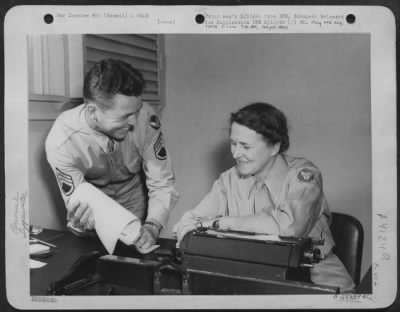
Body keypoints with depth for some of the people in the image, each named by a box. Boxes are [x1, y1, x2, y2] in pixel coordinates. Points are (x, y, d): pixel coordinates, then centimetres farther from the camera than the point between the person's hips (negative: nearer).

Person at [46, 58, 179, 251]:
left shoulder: (145, 118, -27)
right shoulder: (61, 142, -29)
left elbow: (162, 183, -19)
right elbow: (81, 208, -23)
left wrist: (152, 227, -37)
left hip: (137, 208, 0)